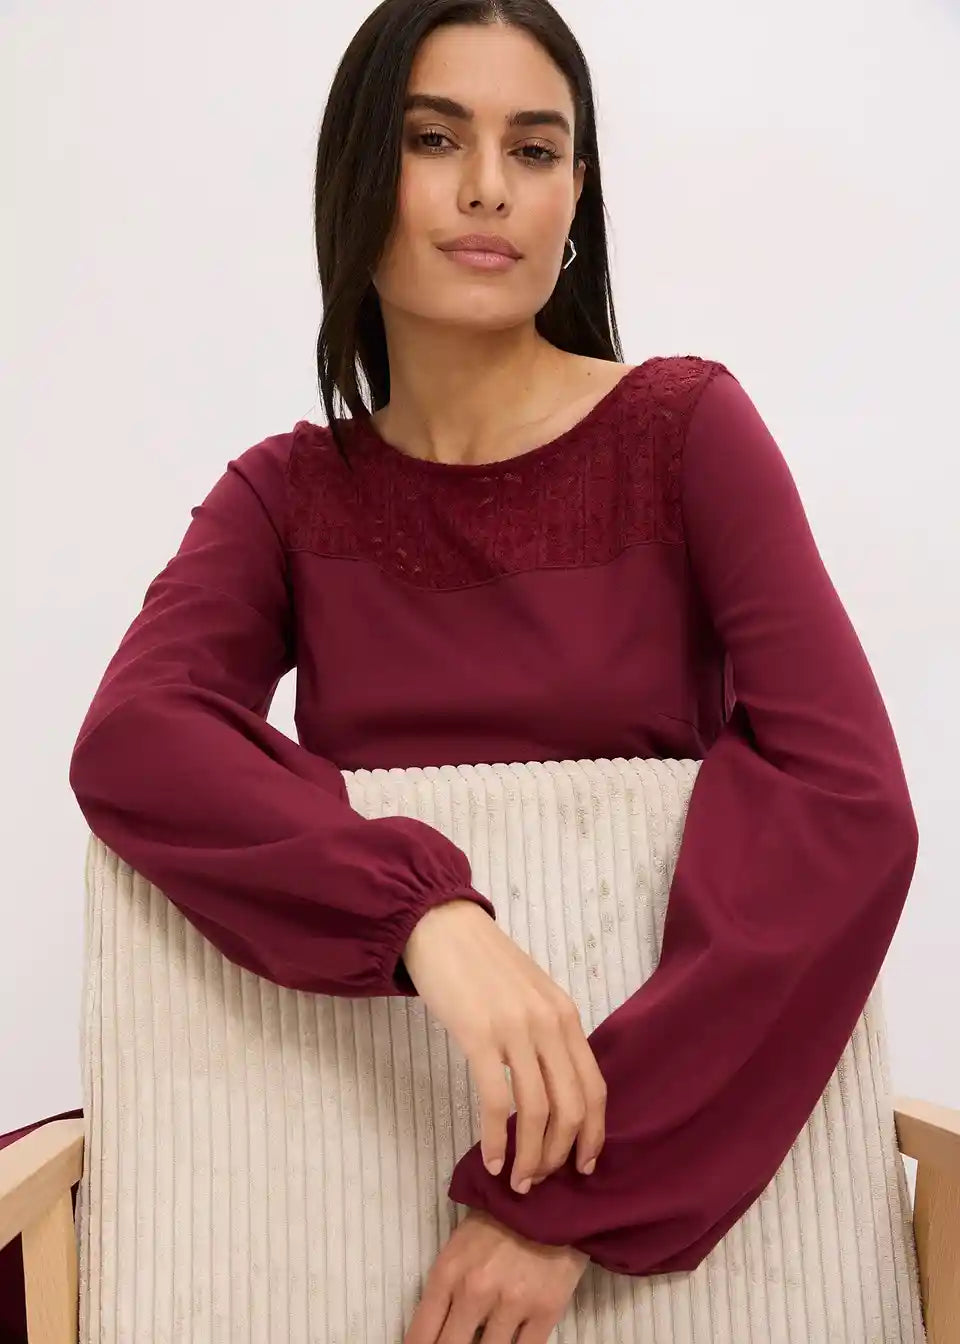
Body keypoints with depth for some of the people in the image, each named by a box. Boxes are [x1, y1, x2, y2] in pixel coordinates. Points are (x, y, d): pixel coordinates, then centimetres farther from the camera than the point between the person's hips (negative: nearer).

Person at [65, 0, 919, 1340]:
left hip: (669, 1146, 0)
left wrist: (574, 1196, -22)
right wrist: (428, 911, -33)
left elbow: (851, 804, -16)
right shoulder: (287, 496, 3)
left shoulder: (686, 428, -4)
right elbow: (129, 746, -15)